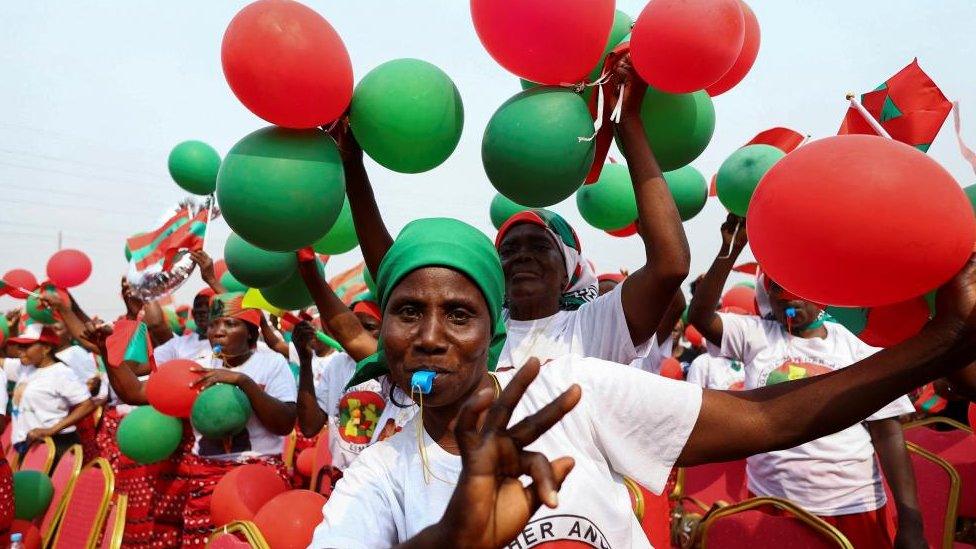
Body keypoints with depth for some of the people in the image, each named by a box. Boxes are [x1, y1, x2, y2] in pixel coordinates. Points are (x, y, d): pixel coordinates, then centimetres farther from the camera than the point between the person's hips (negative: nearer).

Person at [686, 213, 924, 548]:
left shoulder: (857, 347, 0)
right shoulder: (756, 335, 0)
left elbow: (888, 434, -2)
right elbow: (700, 316, -16)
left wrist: (910, 519, -8)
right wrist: (730, 250, -22)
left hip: (853, 507, 0)